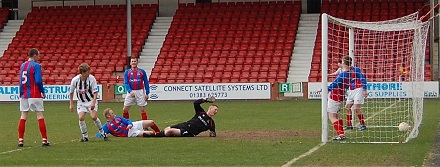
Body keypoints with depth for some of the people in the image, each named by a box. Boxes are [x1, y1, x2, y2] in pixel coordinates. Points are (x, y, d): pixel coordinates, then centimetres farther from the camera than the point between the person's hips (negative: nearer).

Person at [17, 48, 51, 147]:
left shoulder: (22, 65, 11)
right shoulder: (36, 66, -10)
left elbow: (21, 81, 14)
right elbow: (38, 81, -16)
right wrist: (43, 92, -4)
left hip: (24, 95, 6)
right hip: (34, 95, -6)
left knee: (23, 117, 6)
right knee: (40, 116, -1)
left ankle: (20, 140, 2)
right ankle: (44, 140, -1)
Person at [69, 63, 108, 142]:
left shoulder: (91, 78, -18)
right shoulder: (75, 80, -14)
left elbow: (95, 92, -14)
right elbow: (71, 92, 2)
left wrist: (93, 102, -27)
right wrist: (71, 104, 4)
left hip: (91, 101, -2)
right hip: (81, 102, 2)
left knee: (93, 117, -18)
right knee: (81, 118, -15)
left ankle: (103, 133, 2)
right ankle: (85, 136, 1)